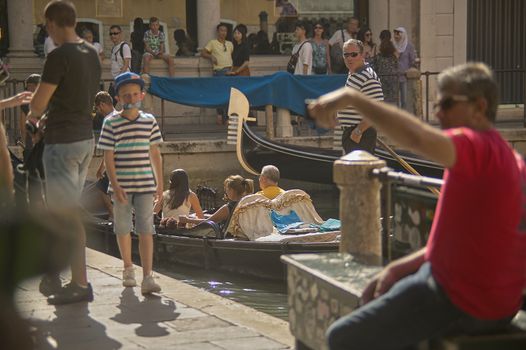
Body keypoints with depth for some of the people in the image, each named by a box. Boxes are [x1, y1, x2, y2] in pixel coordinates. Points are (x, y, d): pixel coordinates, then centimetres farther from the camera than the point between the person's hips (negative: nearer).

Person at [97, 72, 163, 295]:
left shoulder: (149, 121, 6)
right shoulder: (111, 123, -3)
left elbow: (155, 153, 12)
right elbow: (108, 156, -4)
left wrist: (160, 183, 12)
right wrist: (115, 185, -12)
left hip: (145, 185, 1)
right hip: (121, 185, -1)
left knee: (146, 230, -6)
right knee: (123, 228, 11)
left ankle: (147, 277, -10)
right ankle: (128, 268, 30)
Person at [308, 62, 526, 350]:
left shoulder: (477, 148, -19)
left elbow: (417, 137, -40)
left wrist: (353, 98, -34)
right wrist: (400, 268, 10)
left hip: (460, 302, -10)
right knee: (375, 295, 31)